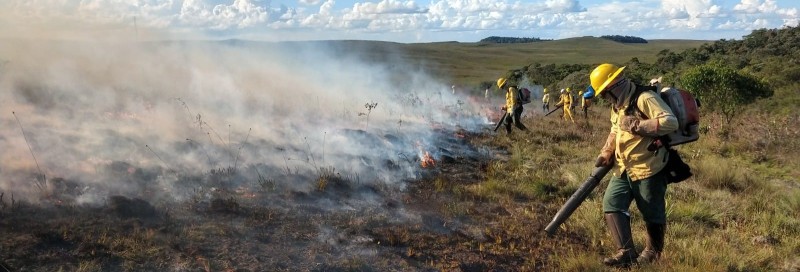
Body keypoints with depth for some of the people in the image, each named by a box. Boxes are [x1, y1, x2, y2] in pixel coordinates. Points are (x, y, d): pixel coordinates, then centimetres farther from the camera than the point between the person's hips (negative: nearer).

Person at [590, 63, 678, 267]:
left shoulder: (645, 99, -19)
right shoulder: (618, 105, 12)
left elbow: (670, 122, -29)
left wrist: (636, 125, -25)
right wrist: (606, 153, 8)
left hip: (648, 169, -9)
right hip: (623, 169, 9)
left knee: (652, 213, 8)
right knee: (611, 204, -3)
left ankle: (653, 252, 29)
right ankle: (626, 251, 0)